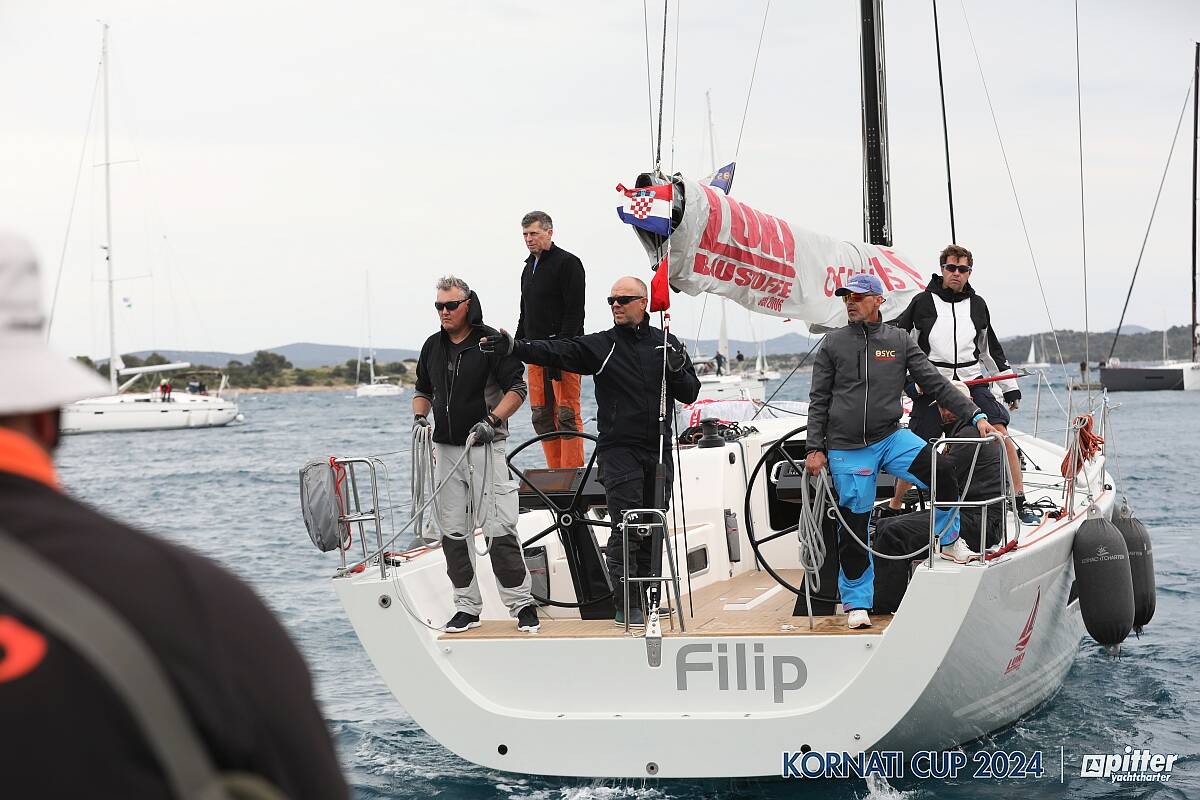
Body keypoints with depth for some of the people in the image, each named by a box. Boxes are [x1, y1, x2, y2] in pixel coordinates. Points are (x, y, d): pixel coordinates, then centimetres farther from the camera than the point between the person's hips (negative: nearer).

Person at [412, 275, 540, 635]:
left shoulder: (491, 342, -6)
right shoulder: (433, 346, 13)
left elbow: (517, 389, -7)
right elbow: (423, 390, 25)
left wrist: (492, 421, -19)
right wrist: (420, 417, 5)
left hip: (485, 447, -6)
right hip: (446, 449, 6)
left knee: (499, 529, -10)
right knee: (453, 532, 5)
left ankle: (522, 605, -2)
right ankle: (467, 608, 13)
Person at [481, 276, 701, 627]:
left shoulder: (666, 343, 11)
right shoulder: (600, 345, 1)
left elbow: (690, 393, 13)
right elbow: (556, 351, -13)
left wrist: (677, 370, -8)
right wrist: (514, 347, -28)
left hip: (659, 452, 3)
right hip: (619, 450, -3)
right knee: (626, 529, -9)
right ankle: (626, 605, -4)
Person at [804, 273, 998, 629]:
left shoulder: (899, 341, 6)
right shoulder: (833, 343, 4)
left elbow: (936, 383, 4)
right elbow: (819, 401, 6)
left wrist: (975, 415, -4)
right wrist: (815, 449, -1)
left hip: (891, 437, 1)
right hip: (846, 449, -1)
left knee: (941, 473, -23)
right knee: (854, 525, 0)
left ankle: (949, 541, 2)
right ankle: (857, 602, 14)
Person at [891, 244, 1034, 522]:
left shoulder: (977, 304, 12)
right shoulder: (923, 302, 2)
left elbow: (991, 349, 22)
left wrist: (1010, 386, 22)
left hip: (973, 382, 2)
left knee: (1001, 434, -13)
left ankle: (1020, 503, -7)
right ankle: (894, 506, 15)